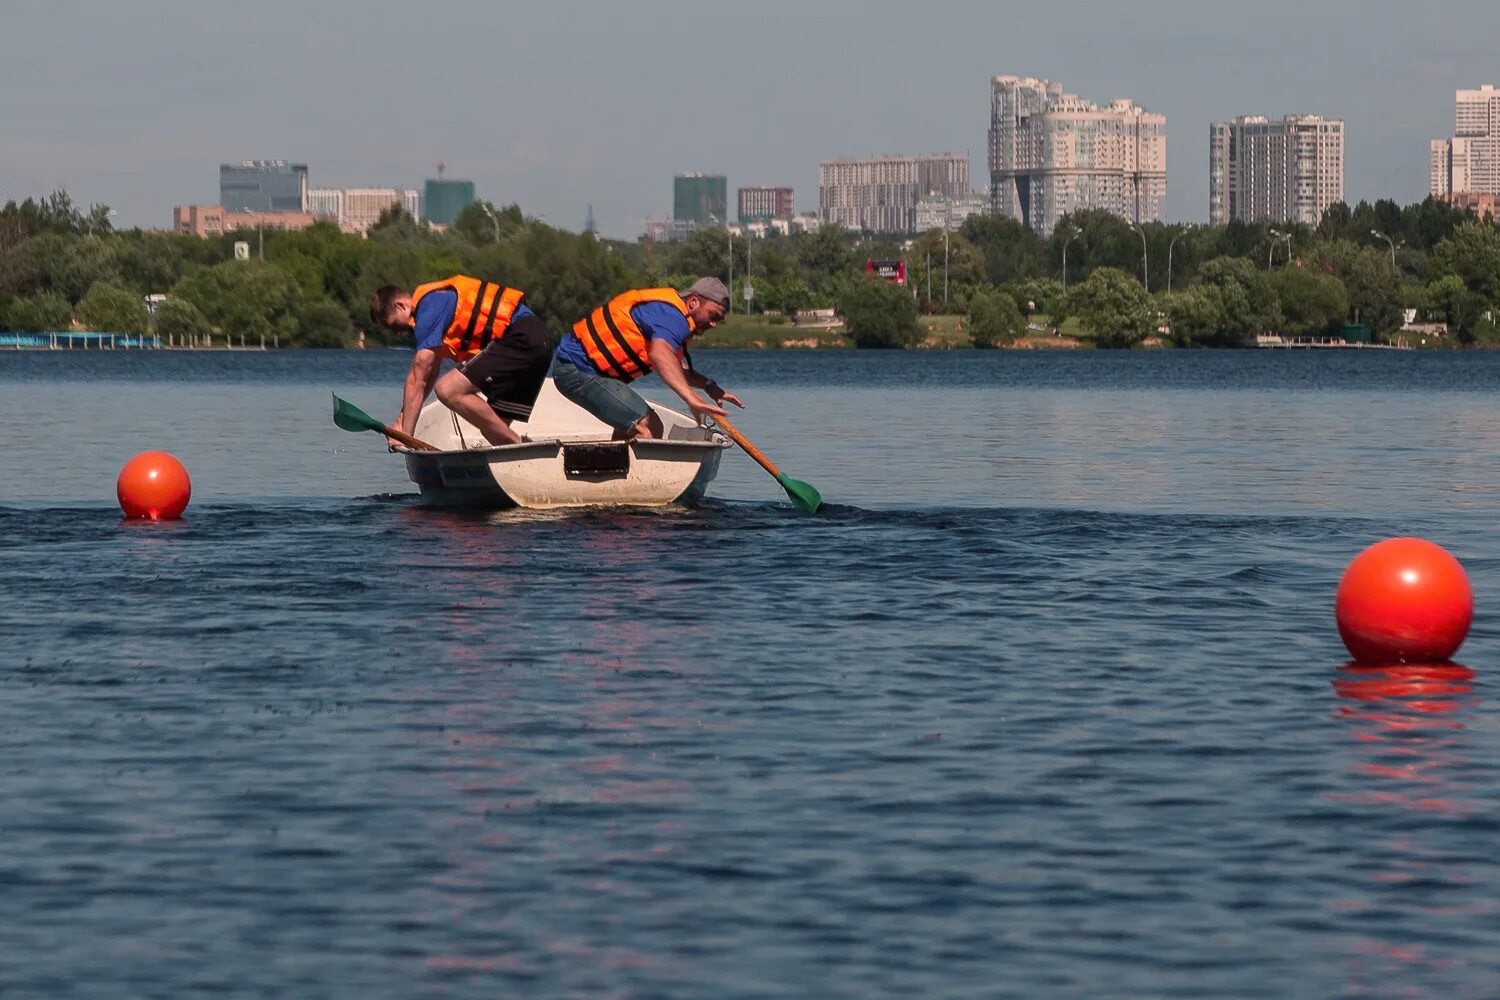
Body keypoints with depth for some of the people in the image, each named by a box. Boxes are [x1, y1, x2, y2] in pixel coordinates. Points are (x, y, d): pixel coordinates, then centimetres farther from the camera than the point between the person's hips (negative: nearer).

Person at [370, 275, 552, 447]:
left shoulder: (429, 308, -7)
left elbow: (417, 380, -10)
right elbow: (430, 375, 30)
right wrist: (403, 422, 25)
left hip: (519, 340, -11)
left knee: (448, 390, -18)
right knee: (492, 427, 11)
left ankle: (517, 445, -15)